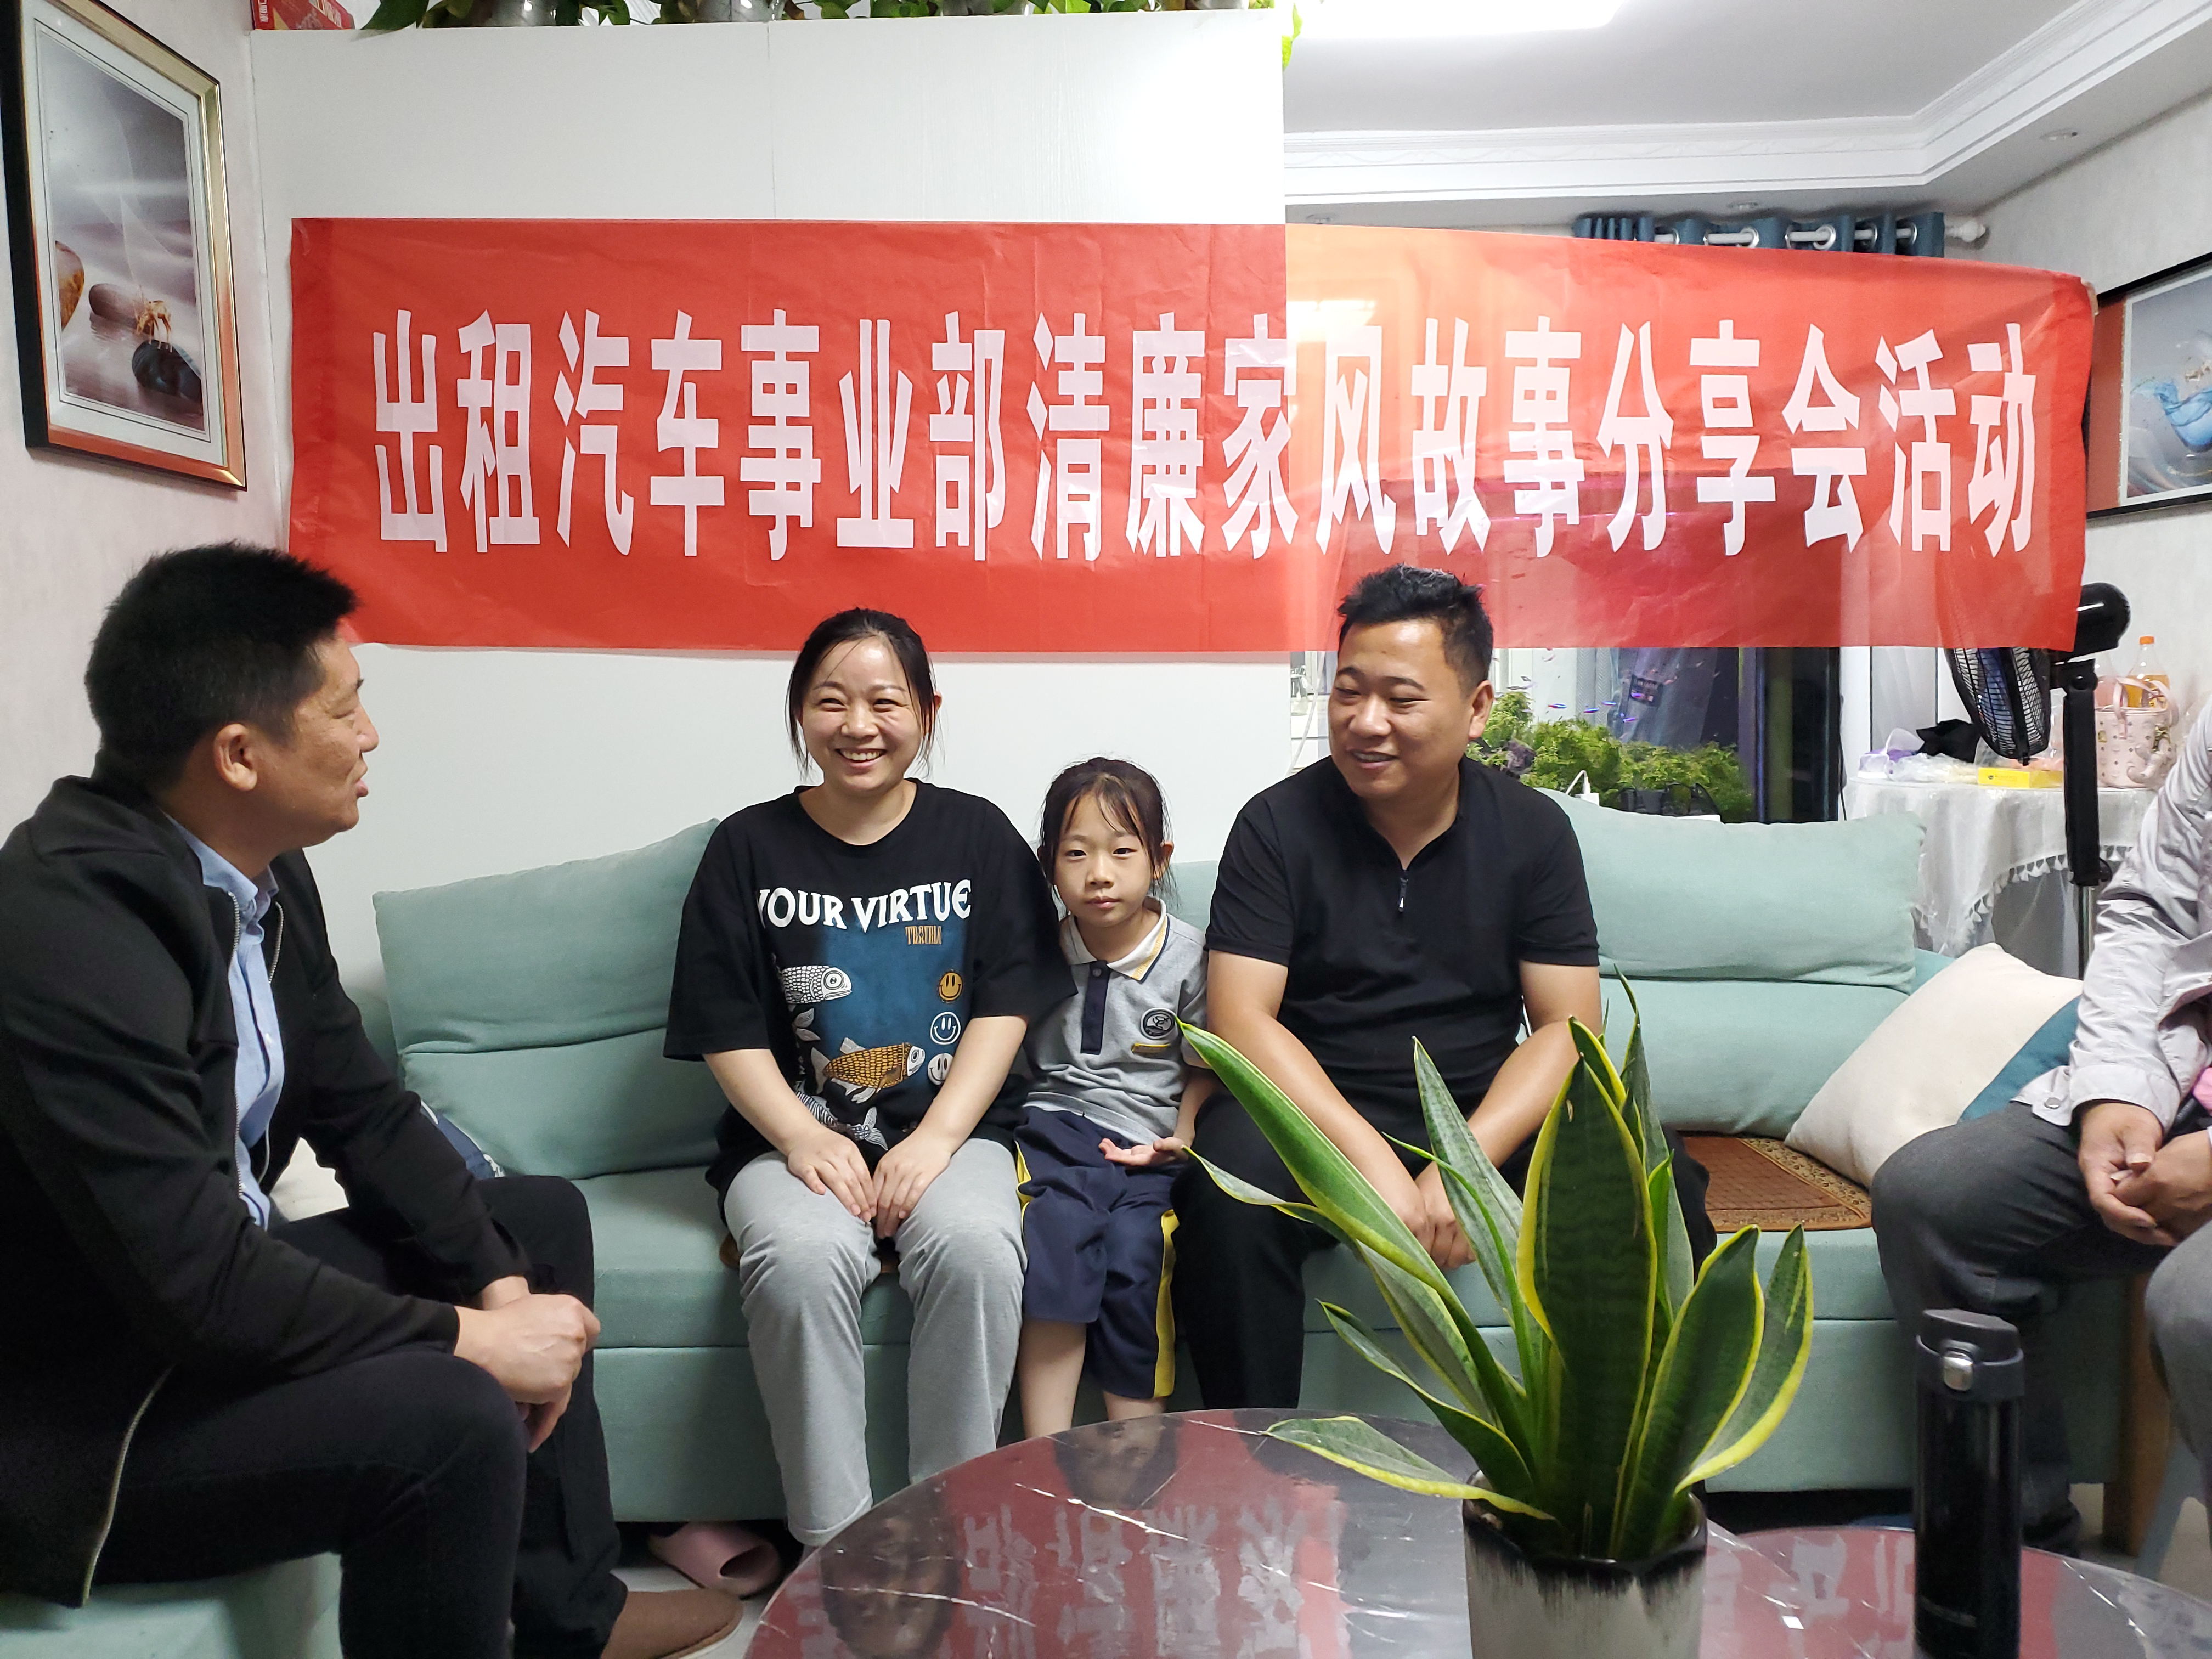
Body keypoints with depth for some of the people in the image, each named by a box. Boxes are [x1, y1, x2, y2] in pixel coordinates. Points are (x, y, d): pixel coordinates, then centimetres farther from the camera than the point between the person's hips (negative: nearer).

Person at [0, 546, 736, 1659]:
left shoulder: (261, 870, -2)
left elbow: (363, 1109, 5)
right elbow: (194, 1280, -31)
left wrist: (500, 1278, -5)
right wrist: (466, 1338, -21)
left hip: (213, 1288, 10)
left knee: (540, 1218, 14)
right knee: (449, 1421, -31)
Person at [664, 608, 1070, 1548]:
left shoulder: (978, 836, 6)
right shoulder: (749, 848, 5)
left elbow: (1005, 1009, 0)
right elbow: (728, 1031, 1)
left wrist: (935, 1140, -13)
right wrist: (803, 1140, -14)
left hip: (949, 1130, 0)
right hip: (796, 1136, 0)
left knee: (977, 1248, -31)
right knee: (801, 1260, -32)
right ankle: (833, 1539, -15)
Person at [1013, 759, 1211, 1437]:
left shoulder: (1189, 955, 1)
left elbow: (1205, 1067, 9)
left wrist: (1183, 1137, -6)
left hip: (1149, 1142, -1)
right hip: (1057, 1124, 1)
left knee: (1135, 1249, -27)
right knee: (1058, 1227, -29)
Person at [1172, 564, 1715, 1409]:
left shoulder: (1533, 830, 3)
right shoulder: (1277, 825, -4)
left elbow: (1566, 1025, -1)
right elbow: (1243, 1017, -11)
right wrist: (1374, 1162, -24)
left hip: (1490, 1114, 2)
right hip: (1320, 1114, -2)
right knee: (1231, 1177, -33)